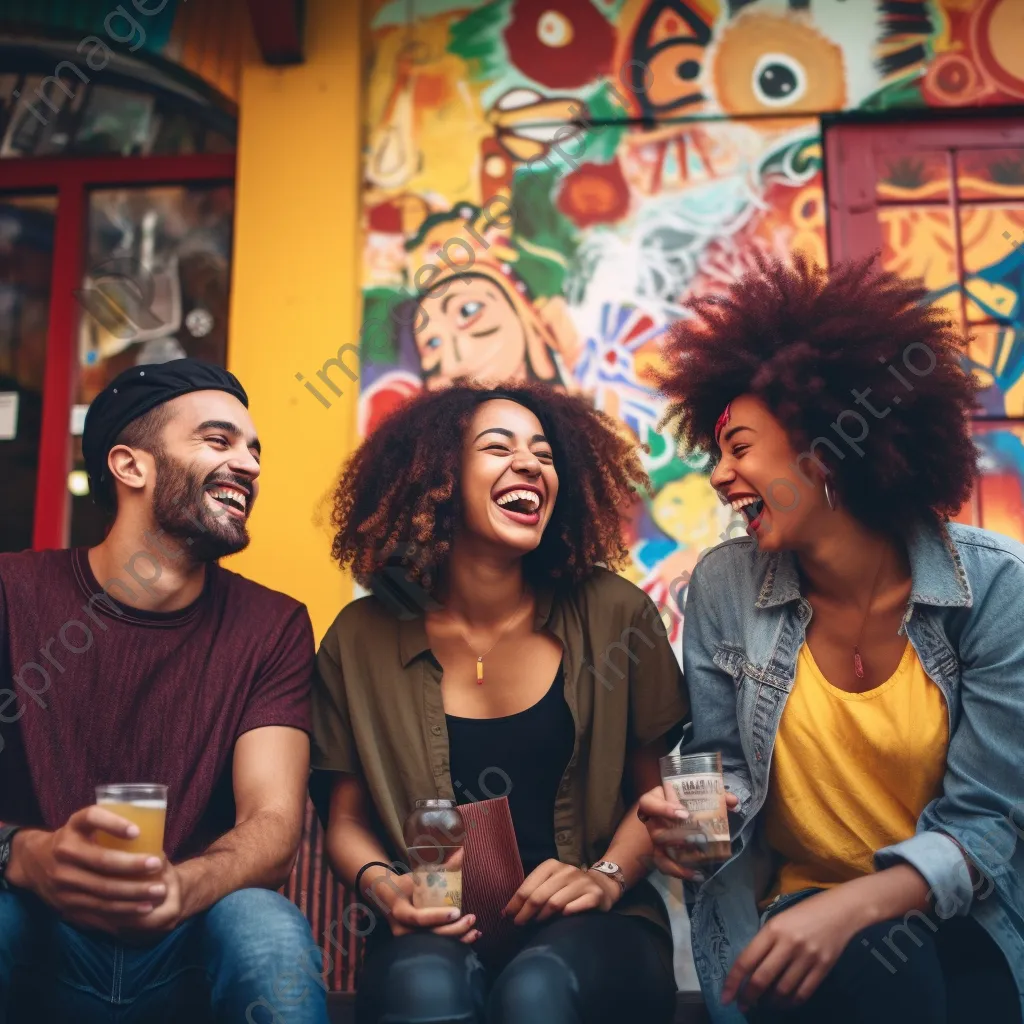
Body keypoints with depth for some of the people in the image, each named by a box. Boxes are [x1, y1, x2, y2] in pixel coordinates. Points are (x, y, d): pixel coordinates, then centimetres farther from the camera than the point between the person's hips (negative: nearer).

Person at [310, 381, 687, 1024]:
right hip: (438, 930, 0)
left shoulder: (614, 615, -2)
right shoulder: (363, 638, 0)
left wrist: (607, 878, -9)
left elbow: (657, 792, 8)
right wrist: (382, 887, -11)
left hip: (581, 926, 1)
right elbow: (348, 818, 9)